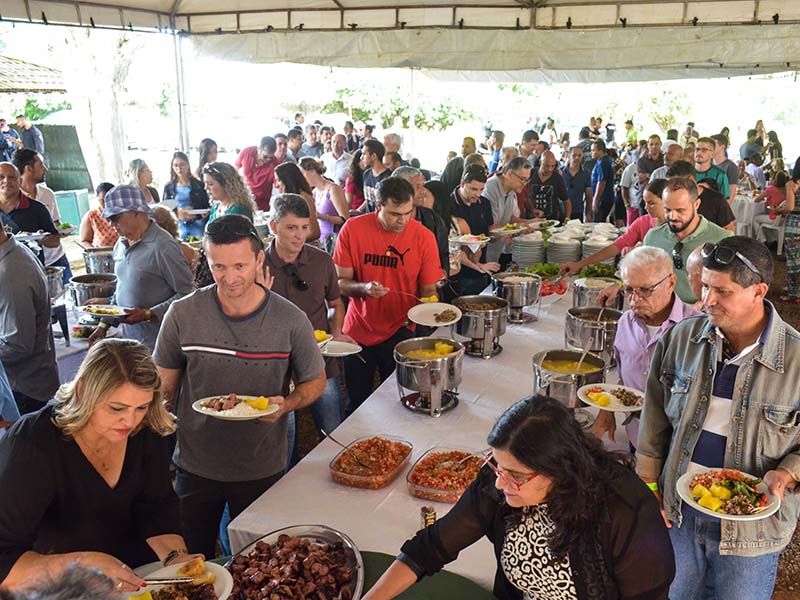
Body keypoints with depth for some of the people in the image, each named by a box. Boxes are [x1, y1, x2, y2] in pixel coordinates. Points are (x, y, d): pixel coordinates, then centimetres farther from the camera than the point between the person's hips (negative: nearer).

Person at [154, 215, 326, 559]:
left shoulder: (290, 320, -13)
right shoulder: (182, 315, -10)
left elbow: (315, 381, 0)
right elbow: (165, 389, 1)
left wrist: (286, 404, -20)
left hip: (263, 468, 0)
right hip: (195, 466, 1)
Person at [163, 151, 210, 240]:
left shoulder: (198, 185, 5)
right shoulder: (168, 188, 9)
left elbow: (206, 208, 6)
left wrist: (196, 215, -14)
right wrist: (177, 214, -12)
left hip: (198, 226, -1)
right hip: (179, 228, 1)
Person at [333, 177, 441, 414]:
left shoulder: (424, 237, -10)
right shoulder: (353, 229, -10)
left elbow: (428, 289, -1)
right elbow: (340, 282, -5)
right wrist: (364, 288, -24)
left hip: (400, 332, -1)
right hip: (358, 331, 1)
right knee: (357, 404, 17)